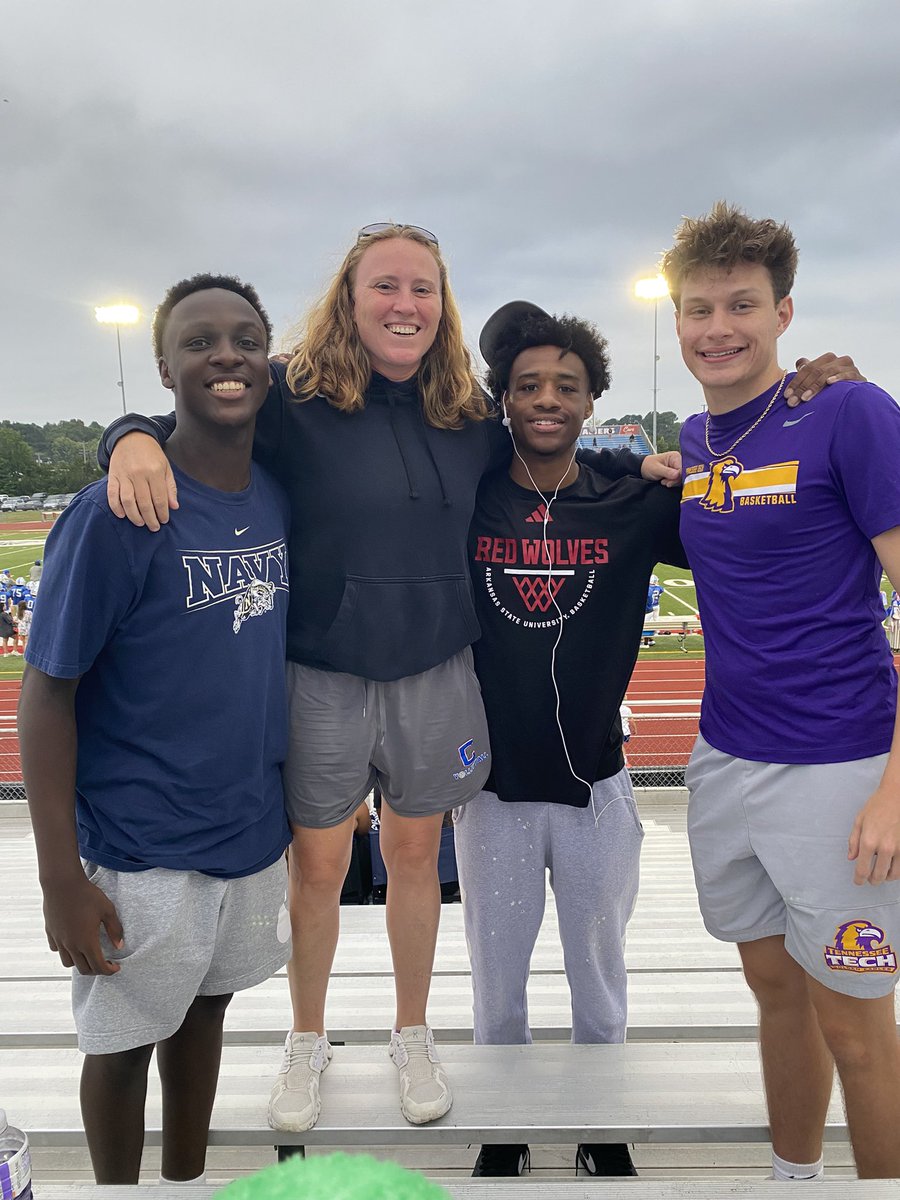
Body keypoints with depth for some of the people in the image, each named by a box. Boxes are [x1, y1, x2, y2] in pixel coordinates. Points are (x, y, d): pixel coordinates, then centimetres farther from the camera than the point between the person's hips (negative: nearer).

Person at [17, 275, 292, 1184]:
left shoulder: (278, 499, -1)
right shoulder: (115, 513, -19)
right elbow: (45, 694, -15)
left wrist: (299, 804, 13)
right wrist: (61, 879, -15)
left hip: (256, 834, 6)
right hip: (143, 853, -5)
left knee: (205, 1009, 23)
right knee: (124, 1041, 15)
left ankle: (189, 1181, 47)